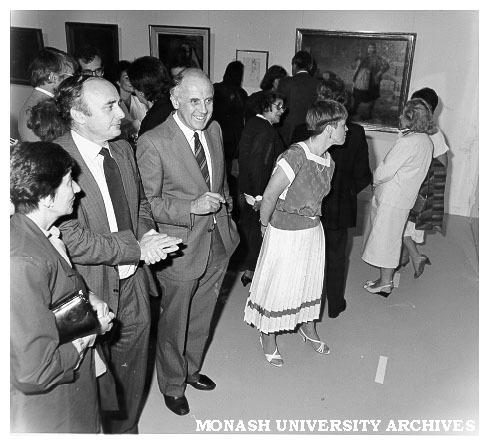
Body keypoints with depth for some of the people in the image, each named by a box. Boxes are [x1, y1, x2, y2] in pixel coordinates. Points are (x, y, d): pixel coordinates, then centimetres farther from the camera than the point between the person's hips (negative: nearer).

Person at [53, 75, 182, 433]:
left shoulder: (123, 149, 3)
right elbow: (70, 240, -24)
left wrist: (147, 231, -4)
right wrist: (136, 248, -22)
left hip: (133, 283, 6)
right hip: (91, 292, -6)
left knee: (132, 373, 22)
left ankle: (125, 429, 47)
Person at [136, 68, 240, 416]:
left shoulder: (215, 129, 2)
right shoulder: (152, 143, -20)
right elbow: (147, 202, -17)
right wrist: (192, 208, -27)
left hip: (218, 244, 6)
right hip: (180, 250, -6)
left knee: (201, 318, 24)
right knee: (174, 324, 14)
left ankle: (191, 369, 50)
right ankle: (173, 385, 40)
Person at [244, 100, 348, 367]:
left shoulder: (329, 162, 0)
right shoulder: (296, 155, -25)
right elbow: (269, 196, -19)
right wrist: (265, 226, -6)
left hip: (313, 230, 7)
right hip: (285, 233, -7)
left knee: (311, 281, 21)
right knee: (277, 284, 10)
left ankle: (308, 327, 46)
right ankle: (268, 336, 33)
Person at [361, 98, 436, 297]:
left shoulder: (407, 142, -22)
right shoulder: (427, 141, 6)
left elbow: (385, 172, -22)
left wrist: (375, 181, -1)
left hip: (390, 198, -9)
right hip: (406, 198, 9)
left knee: (384, 239, 3)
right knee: (392, 238, 18)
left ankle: (385, 283, 14)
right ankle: (387, 279, 29)